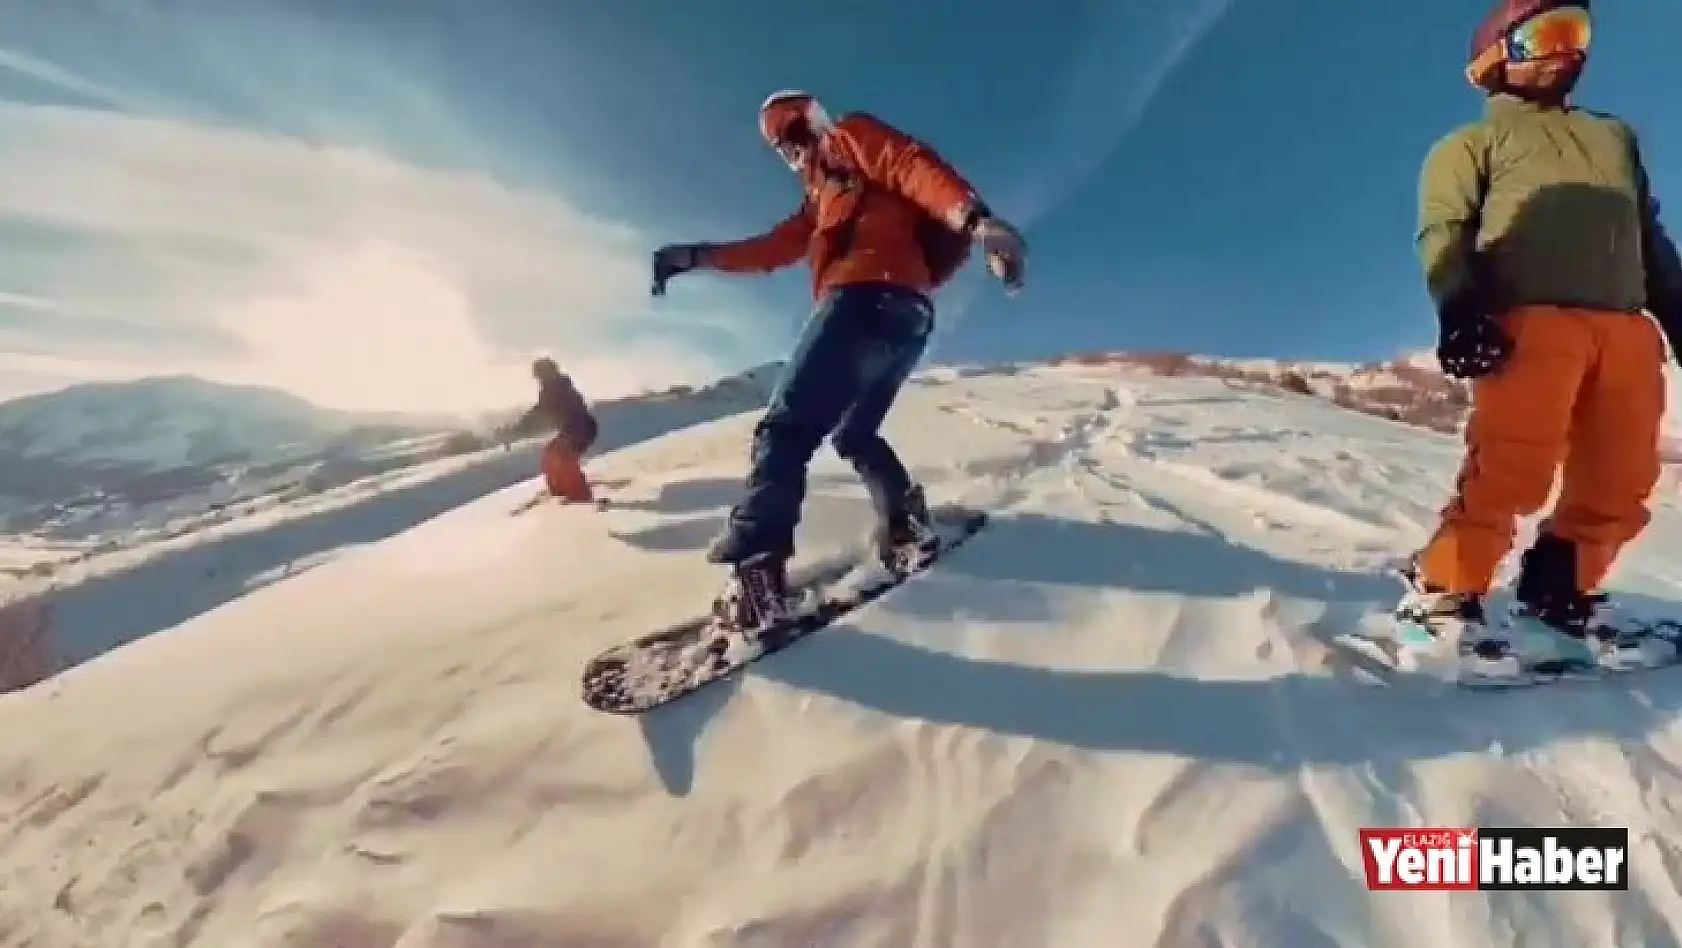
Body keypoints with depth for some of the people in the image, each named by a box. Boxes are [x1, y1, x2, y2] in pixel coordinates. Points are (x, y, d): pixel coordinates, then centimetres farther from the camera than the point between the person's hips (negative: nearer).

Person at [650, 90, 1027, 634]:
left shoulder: (848, 135, 15)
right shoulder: (821, 197, 39)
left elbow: (913, 166, -5)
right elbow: (774, 249, 35)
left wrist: (975, 219, -24)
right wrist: (695, 257, 27)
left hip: (869, 298, -10)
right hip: (906, 313, 10)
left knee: (785, 429, -15)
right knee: (853, 434, 23)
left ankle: (753, 579, -23)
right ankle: (909, 528, 13)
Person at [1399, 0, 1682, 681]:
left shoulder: (1616, 136, 33)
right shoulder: (1476, 140, 14)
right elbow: (1444, 229, -2)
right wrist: (1459, 310, -20)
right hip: (1530, 322, -6)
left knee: (1618, 487, 3)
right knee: (1510, 474, -19)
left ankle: (1556, 600, 14)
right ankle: (1442, 598, -12)